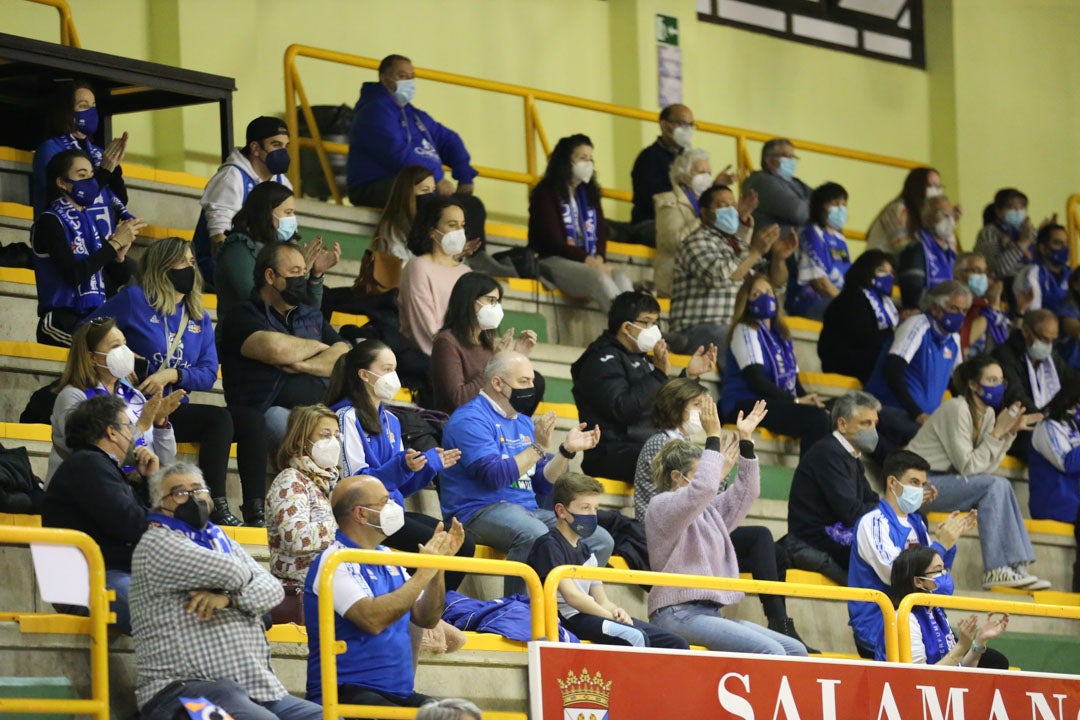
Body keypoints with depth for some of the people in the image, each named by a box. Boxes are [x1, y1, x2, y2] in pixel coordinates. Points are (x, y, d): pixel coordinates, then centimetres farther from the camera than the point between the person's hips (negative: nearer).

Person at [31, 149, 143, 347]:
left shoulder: (93, 219, 17)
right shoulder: (49, 222, -2)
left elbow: (122, 278, 16)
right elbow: (73, 274, -17)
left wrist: (119, 256, -6)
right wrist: (115, 243, -11)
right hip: (63, 319, -6)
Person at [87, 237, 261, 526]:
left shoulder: (199, 318, 16)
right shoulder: (135, 300, 1)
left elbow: (208, 375, 6)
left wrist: (172, 375, -12)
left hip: (177, 409, 6)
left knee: (250, 424, -14)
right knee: (219, 418, -27)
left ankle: (256, 510, -17)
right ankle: (216, 506, -31)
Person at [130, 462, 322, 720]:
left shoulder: (223, 541, 25)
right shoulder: (156, 544, 0)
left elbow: (272, 588, 10)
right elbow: (230, 572, -12)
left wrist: (230, 598, -10)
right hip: (184, 690, -8)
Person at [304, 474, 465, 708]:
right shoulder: (335, 561, -9)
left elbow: (426, 618, 15)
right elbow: (372, 619, -24)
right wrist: (423, 574, -17)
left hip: (398, 693, 8)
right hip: (347, 695, -8)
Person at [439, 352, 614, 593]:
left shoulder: (524, 423, 21)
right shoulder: (470, 420, -7)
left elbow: (543, 484, 19)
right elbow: (494, 475, -20)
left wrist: (567, 450, 6)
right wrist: (538, 447, -18)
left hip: (528, 510, 9)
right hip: (481, 511, -9)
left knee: (601, 540, -4)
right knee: (535, 534, -39)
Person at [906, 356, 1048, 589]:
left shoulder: (987, 413, 8)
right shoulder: (957, 410, -18)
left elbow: (986, 466, 0)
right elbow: (968, 467, -21)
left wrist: (1010, 432, -6)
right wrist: (998, 432, -19)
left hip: (944, 481, 8)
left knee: (1000, 487, -12)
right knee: (994, 486, -22)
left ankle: (1018, 566, -13)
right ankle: (996, 569, -25)